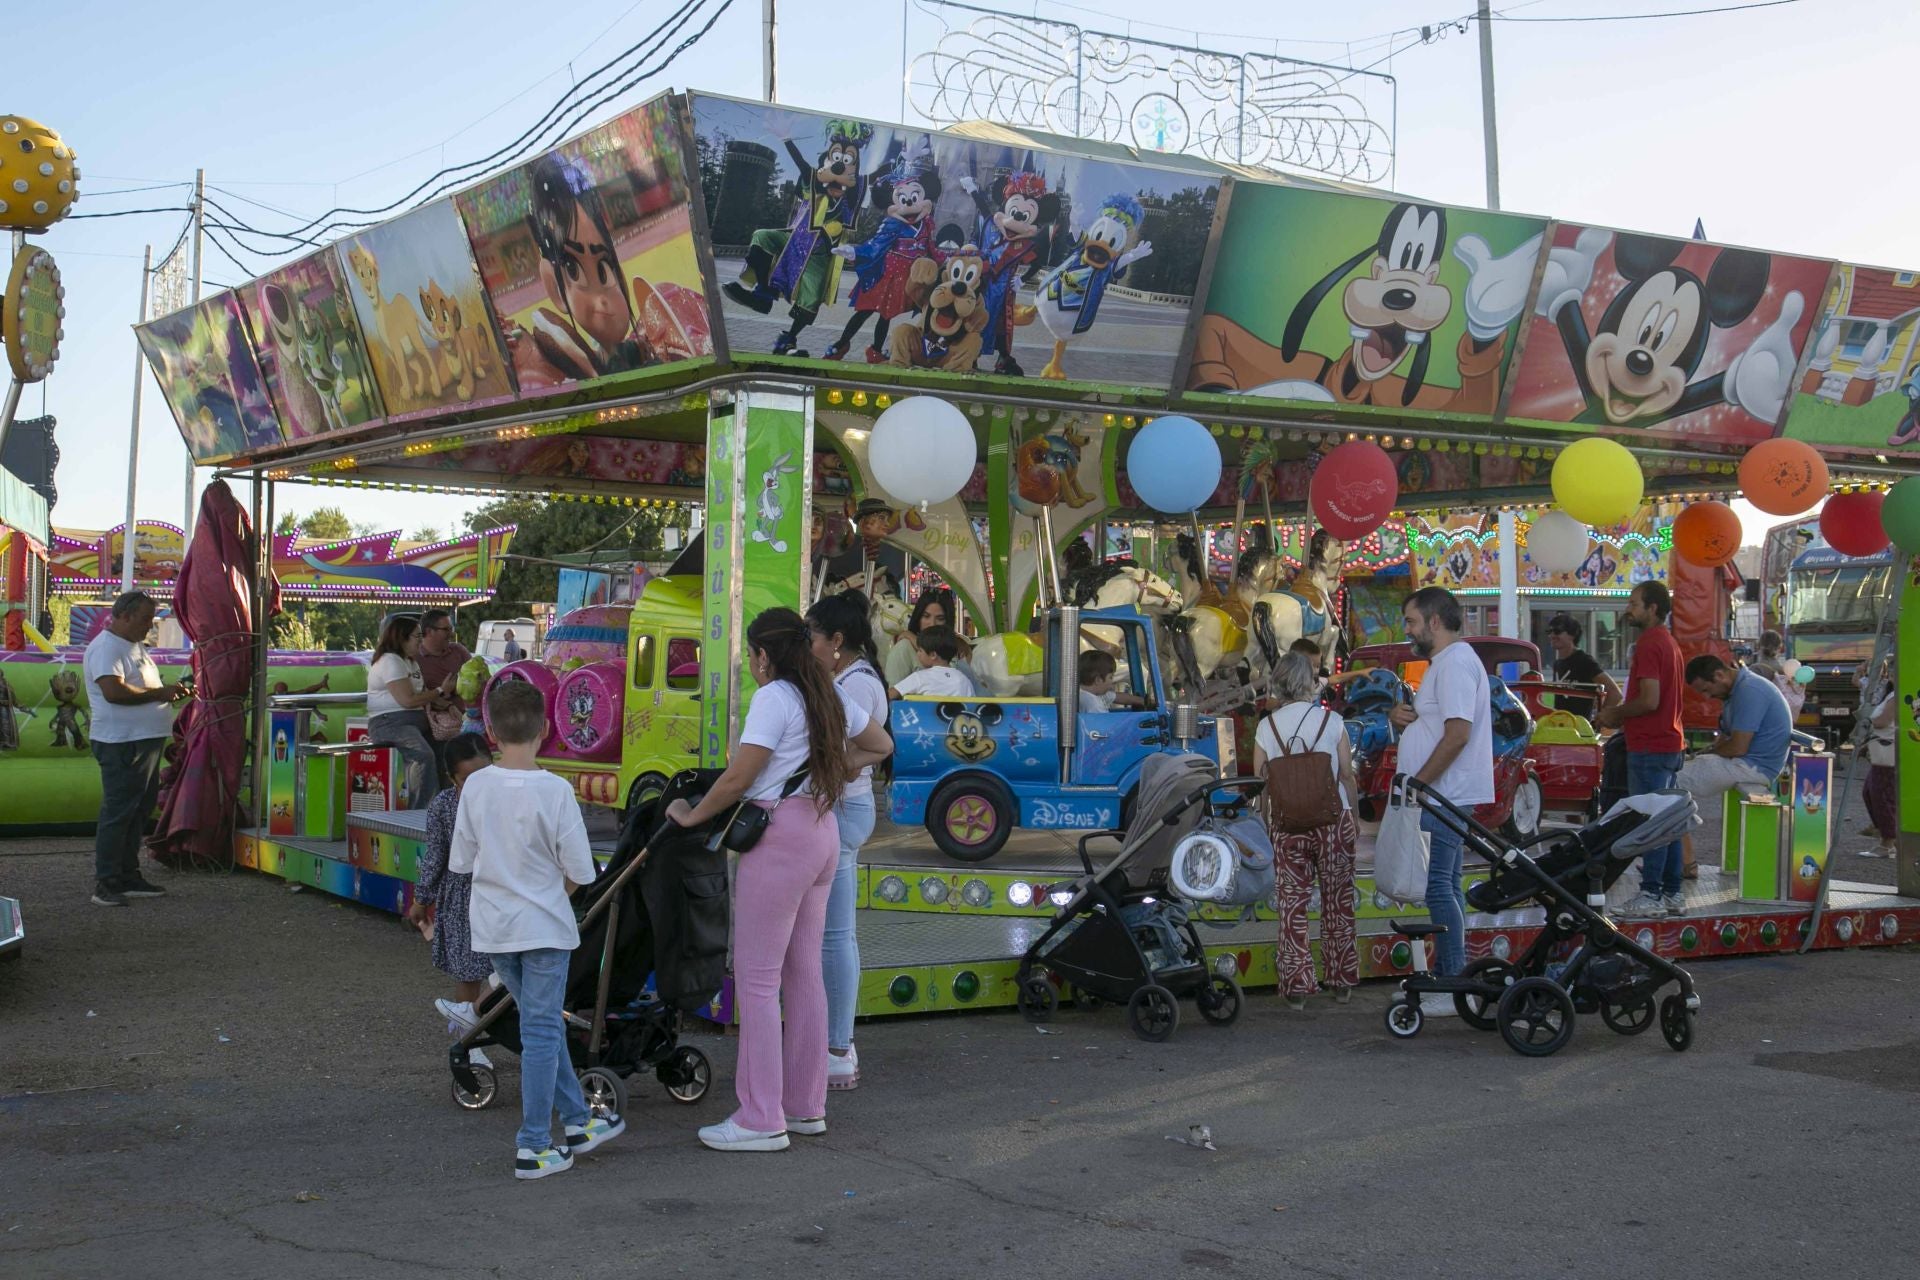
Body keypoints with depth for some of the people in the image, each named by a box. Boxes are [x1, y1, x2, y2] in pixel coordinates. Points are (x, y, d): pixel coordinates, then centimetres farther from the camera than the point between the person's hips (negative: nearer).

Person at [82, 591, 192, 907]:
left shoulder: (136, 646, 19)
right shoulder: (106, 647, -12)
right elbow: (114, 691, -25)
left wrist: (173, 690, 10)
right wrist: (160, 693, -17)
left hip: (147, 740, 10)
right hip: (123, 744, -10)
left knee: (138, 812, 14)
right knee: (117, 813, -8)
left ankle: (128, 876, 22)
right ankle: (106, 883, -4)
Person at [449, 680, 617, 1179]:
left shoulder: (475, 786, -6)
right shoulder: (555, 790, -16)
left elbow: (461, 861, 3)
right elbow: (579, 871, -11)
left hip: (491, 926, 5)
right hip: (544, 926, -5)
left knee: (541, 1023, 18)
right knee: (542, 1032, 3)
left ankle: (577, 1122, 28)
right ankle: (533, 1147, 5)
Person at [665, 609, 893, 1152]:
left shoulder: (774, 698, -13)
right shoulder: (829, 696, 12)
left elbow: (736, 780, -16)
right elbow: (880, 746, 24)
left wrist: (691, 816, -2)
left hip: (779, 837, -9)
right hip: (822, 834, 9)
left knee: (756, 978, -4)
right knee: (804, 974, 14)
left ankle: (761, 1120, -2)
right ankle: (806, 1106, 21)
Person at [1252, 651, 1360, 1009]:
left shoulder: (1266, 727, -1)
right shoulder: (1331, 721, -4)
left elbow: (1260, 784, 1)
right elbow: (1347, 776, -1)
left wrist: (1268, 823, 13)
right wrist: (1354, 816, 12)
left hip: (1287, 825, 1)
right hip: (1333, 819, 0)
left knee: (1292, 905, 6)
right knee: (1337, 903, 11)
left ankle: (1296, 986, 4)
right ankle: (1342, 982, 18)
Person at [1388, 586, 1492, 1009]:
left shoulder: (1456, 661, -15)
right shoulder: (1443, 662, 19)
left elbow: (1458, 733, -23)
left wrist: (1417, 783, -20)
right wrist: (1403, 718, 3)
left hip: (1443, 798, -11)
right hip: (1439, 798, 11)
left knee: (1438, 888, -10)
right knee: (1444, 888, 13)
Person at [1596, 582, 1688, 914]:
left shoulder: (1649, 644, -15)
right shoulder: (1668, 641, 17)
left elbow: (1649, 700, -23)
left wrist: (1616, 714, -8)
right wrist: (1619, 712, 15)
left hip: (1649, 748, -10)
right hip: (1669, 743, 10)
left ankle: (1652, 893, -4)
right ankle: (1674, 892, 16)